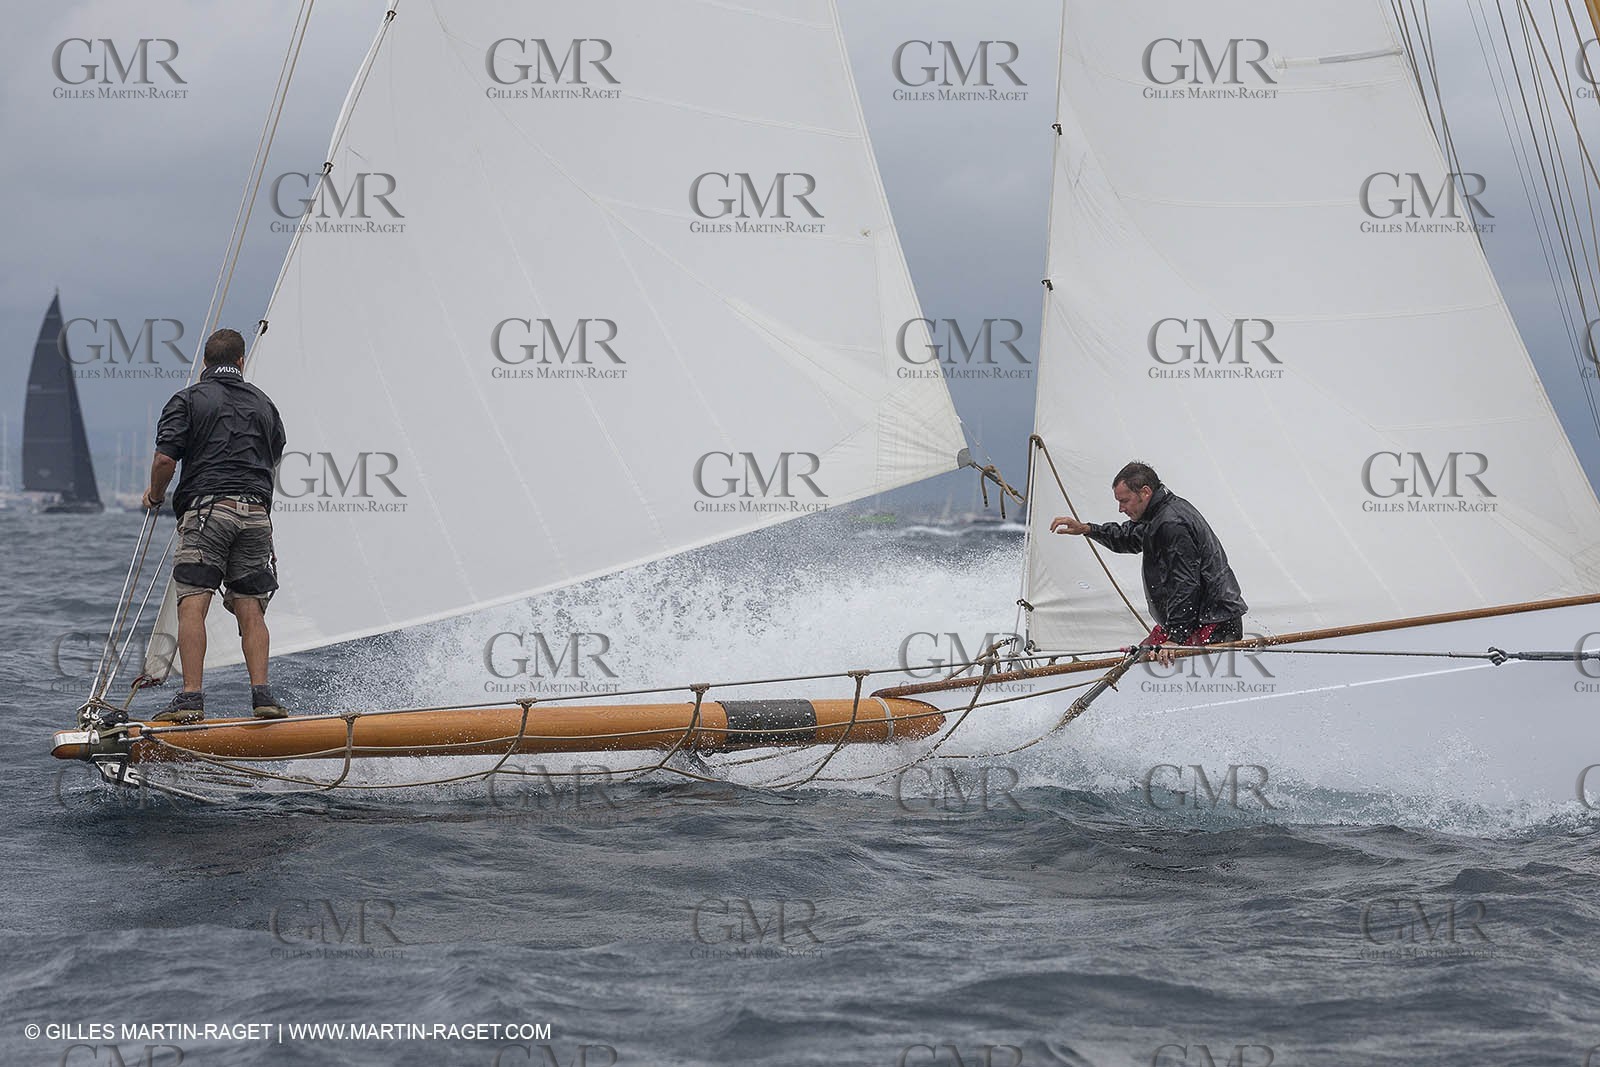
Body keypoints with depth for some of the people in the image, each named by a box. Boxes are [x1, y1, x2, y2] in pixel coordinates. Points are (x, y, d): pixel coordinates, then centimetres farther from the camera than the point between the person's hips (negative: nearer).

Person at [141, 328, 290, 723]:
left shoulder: (189, 400, 5)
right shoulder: (263, 402, 19)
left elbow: (165, 459, -5)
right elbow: (275, 456, 29)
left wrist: (155, 495, 13)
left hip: (207, 509, -4)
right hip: (256, 512, 4)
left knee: (192, 604, -7)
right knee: (250, 609, 5)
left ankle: (191, 698, -16)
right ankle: (262, 693, -6)